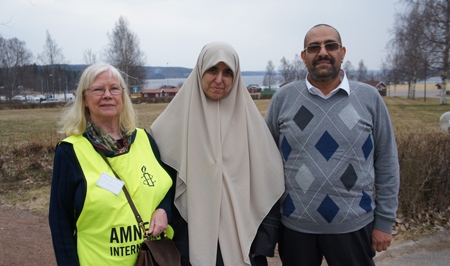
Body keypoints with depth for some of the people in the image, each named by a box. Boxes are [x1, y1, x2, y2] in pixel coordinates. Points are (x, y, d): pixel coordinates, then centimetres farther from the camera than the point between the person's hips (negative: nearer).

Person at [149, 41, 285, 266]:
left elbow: (268, 180, -1)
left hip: (242, 234, 1)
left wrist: (265, 238, -3)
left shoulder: (248, 117, -2)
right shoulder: (179, 117, -3)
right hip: (193, 236, 0)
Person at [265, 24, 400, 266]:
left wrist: (384, 221, 1)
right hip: (295, 225, 1)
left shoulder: (369, 98, -2)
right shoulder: (283, 98, -3)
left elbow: (387, 163, 1)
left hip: (354, 226, 0)